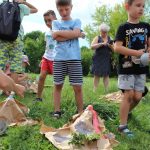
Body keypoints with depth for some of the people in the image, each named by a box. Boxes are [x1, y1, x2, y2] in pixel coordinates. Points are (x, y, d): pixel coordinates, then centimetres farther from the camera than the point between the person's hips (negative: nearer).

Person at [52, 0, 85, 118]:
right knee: (58, 85, 4)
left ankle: (80, 112, 8)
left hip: (74, 58, -1)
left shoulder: (76, 21, 12)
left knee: (78, 87, -2)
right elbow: (57, 38, -5)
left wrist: (59, 32, -4)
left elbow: (75, 33, -9)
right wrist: (77, 34, -5)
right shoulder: (55, 23, 13)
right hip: (59, 58, 1)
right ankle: (57, 111, 12)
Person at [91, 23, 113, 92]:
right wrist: (102, 44, -19)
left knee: (106, 75, -2)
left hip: (107, 60, 2)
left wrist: (110, 45, -10)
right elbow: (92, 46, -10)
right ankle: (95, 90, -1)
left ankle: (106, 90, -1)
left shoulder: (109, 38, 13)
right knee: (97, 75, -4)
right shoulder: (97, 38, 4)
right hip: (98, 59, -2)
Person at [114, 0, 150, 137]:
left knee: (138, 96, 6)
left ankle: (126, 112, 36)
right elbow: (117, 47, -15)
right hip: (126, 68, -4)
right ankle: (123, 125, 4)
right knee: (128, 95, -6)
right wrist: (136, 52, -23)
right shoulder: (124, 28, -6)